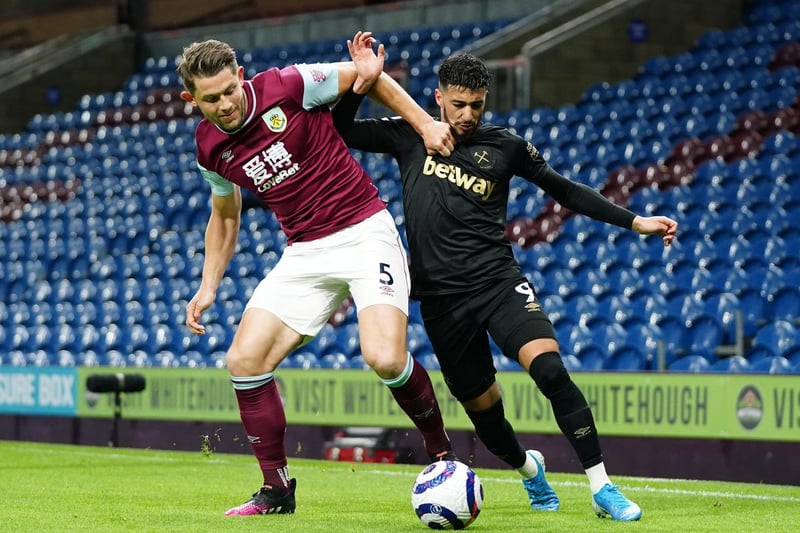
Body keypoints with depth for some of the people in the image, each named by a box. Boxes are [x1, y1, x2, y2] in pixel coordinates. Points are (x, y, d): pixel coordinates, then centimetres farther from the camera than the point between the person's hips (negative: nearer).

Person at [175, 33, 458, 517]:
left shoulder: (288, 86, -14)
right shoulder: (210, 147, 2)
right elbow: (225, 216, 20)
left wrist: (425, 124, -6)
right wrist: (208, 287, 11)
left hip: (364, 233, -5)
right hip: (304, 254, 6)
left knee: (385, 358, -24)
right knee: (245, 359, -8)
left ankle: (441, 449, 4)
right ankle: (278, 489, 5)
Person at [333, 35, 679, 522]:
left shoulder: (506, 147, 5)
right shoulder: (410, 136, 5)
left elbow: (565, 190, 14)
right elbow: (337, 133, 6)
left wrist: (635, 222, 10)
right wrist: (362, 84, -11)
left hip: (499, 281, -1)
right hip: (442, 297, 1)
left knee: (549, 368, -25)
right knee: (481, 406, 8)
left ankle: (602, 488, -20)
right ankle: (528, 468, 42)